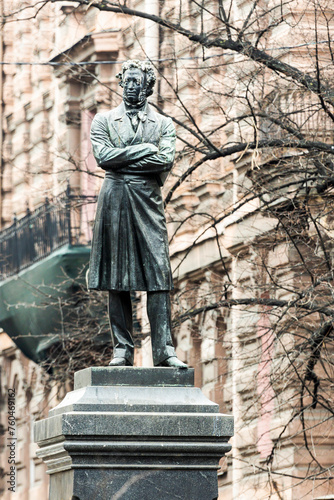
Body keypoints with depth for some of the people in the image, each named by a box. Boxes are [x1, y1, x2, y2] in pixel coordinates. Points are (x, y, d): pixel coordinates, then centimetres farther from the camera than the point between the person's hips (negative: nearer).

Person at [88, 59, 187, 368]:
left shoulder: (163, 124, 13)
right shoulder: (104, 120, 14)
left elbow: (166, 160, -4)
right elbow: (103, 156, -4)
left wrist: (124, 159, -4)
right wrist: (145, 149, -5)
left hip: (148, 201, -1)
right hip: (114, 201, 1)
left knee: (158, 275, -9)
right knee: (116, 279, -1)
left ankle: (164, 350, -11)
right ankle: (122, 351, 3)